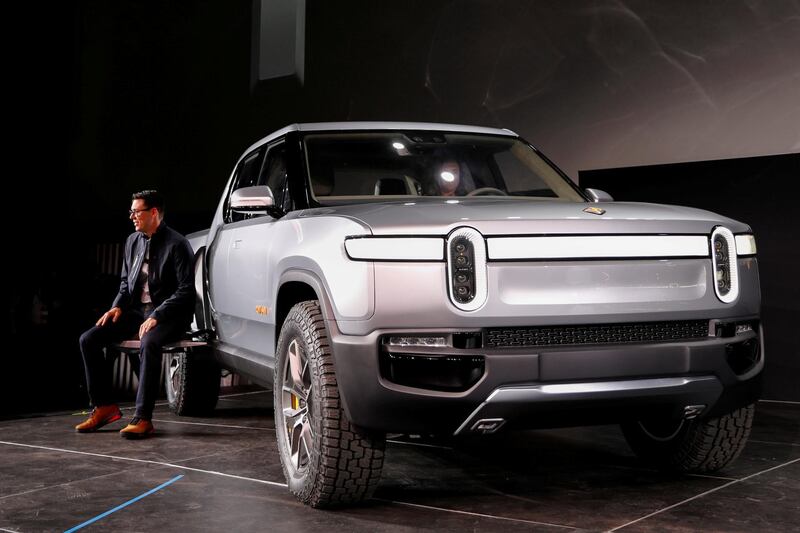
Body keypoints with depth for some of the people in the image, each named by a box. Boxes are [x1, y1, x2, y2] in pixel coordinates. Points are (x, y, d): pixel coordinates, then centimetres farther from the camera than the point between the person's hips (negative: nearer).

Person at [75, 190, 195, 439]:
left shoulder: (176, 245, -10)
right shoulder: (133, 241, 12)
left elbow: (186, 291, -15)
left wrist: (157, 316, -23)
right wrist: (118, 306, 1)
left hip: (168, 315, -7)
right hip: (137, 311, 7)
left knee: (148, 344, -38)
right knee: (88, 340, -9)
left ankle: (143, 419, -32)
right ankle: (104, 406, 0)